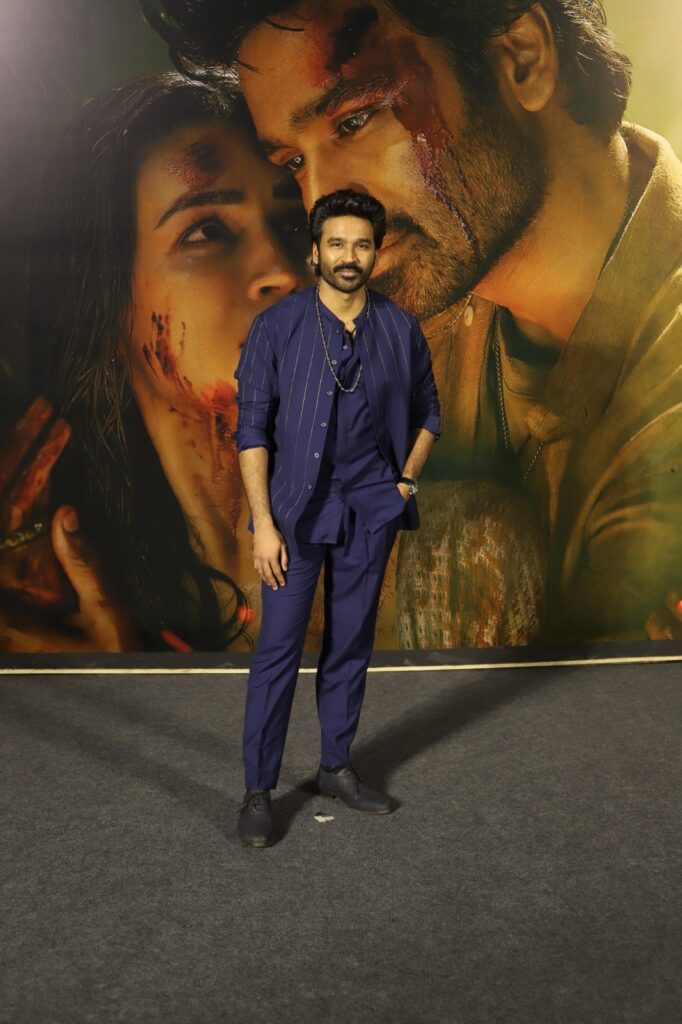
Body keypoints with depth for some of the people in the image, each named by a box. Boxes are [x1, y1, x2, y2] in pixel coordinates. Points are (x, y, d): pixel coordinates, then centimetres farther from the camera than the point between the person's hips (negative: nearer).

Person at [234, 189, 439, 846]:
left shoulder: (400, 331, 4)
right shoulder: (278, 327, -5)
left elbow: (426, 414, 16)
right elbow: (252, 429, -7)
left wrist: (406, 482, 3)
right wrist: (263, 524, -13)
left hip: (370, 512, 3)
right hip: (296, 508, -3)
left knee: (351, 644, 12)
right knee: (279, 649, -2)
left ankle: (337, 768, 28)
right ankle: (258, 790, 11)